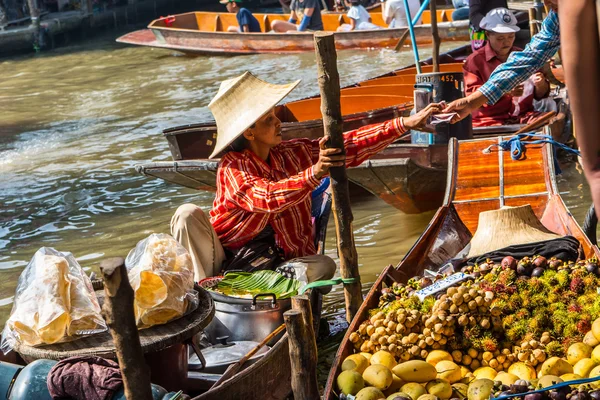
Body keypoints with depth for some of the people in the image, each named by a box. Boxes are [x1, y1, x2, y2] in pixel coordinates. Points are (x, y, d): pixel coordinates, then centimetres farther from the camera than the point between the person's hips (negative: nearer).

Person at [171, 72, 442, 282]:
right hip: (226, 260, -4)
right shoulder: (232, 168, -16)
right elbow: (268, 198, -35)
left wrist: (407, 123, -11)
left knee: (324, 266, -26)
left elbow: (351, 145, -3)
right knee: (189, 214, -27)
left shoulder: (293, 153, 0)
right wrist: (315, 172, -47)